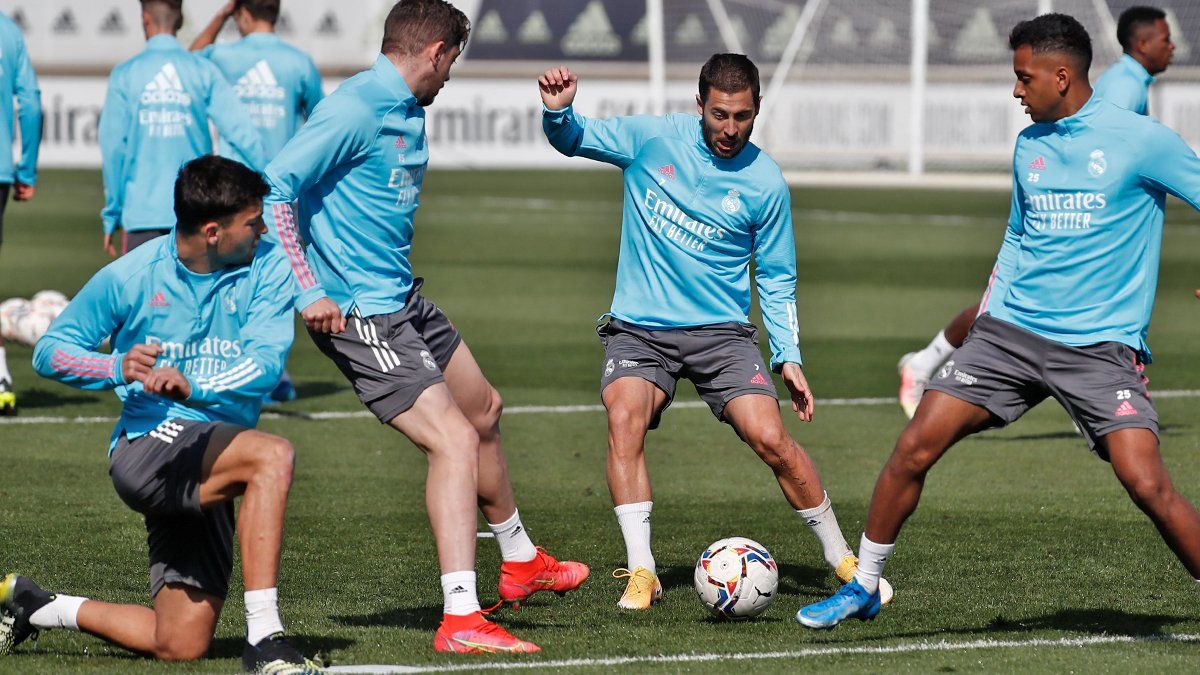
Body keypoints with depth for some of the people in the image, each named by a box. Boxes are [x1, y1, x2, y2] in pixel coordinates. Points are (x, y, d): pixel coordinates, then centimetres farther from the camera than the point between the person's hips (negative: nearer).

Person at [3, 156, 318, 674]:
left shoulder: (268, 266, -2)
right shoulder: (130, 277, -5)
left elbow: (266, 361, -16)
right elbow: (51, 351, 2)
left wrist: (194, 386, -36)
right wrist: (117, 368, -20)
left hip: (209, 473, 4)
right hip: (145, 445, -4)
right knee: (273, 455, -33)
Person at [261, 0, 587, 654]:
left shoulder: (408, 113, 11)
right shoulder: (354, 111, -19)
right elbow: (273, 189, -23)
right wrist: (309, 292, -26)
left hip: (404, 300, 11)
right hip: (360, 317, -11)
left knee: (483, 410, 24)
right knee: (454, 439, -18)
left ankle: (521, 564, 45)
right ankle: (460, 619, -21)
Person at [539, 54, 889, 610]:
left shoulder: (765, 184, -2)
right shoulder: (652, 138, -3)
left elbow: (777, 280, 7)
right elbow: (572, 139, 4)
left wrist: (789, 357, -2)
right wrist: (557, 110, -20)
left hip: (720, 331, 0)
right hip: (638, 330, 0)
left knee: (770, 438, -16)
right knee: (624, 418, -27)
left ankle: (842, 560, 4)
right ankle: (640, 571, -23)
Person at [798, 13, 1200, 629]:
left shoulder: (1140, 140, -6)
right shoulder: (1028, 144, 13)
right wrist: (989, 311, 17)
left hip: (1100, 346, -5)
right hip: (1012, 328, 5)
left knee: (1146, 483, -19)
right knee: (915, 446, -6)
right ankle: (863, 588, 10)